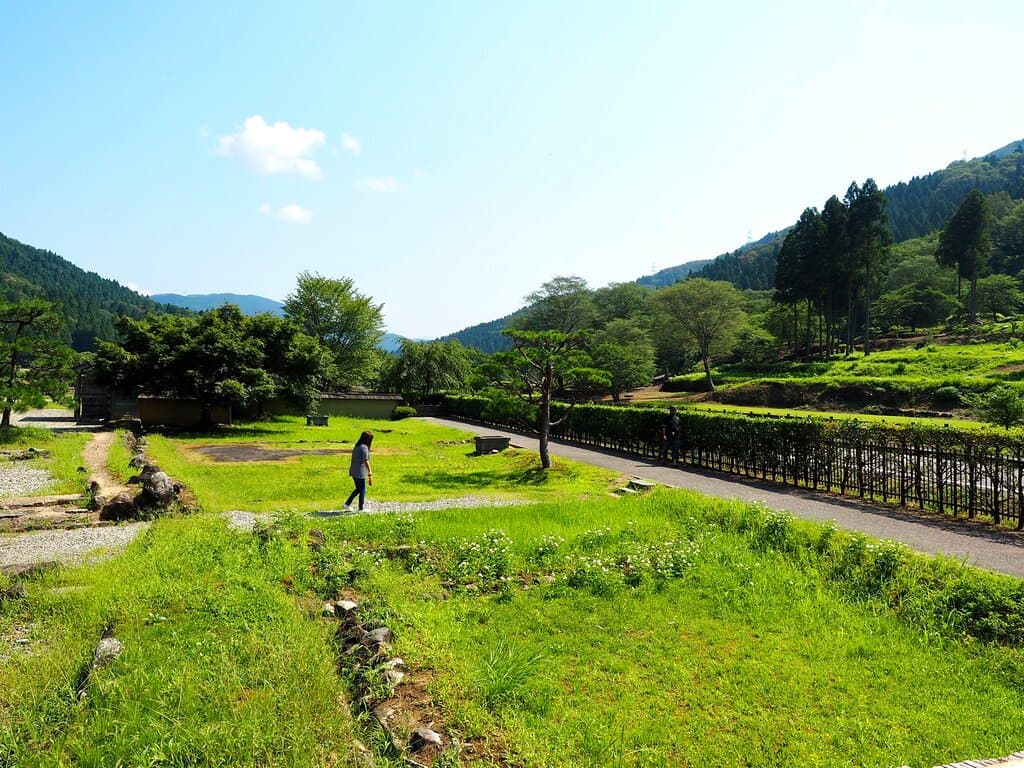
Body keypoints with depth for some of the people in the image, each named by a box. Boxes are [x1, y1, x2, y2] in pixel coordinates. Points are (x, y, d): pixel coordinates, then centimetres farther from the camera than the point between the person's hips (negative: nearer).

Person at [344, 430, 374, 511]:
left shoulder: (357, 447, 12)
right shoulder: (364, 447, -14)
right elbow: (366, 461, -19)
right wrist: (370, 473, -18)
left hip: (353, 471, 8)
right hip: (360, 473, -8)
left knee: (358, 489, 20)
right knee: (363, 490, 3)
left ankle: (347, 504, 19)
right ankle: (361, 509, 8)